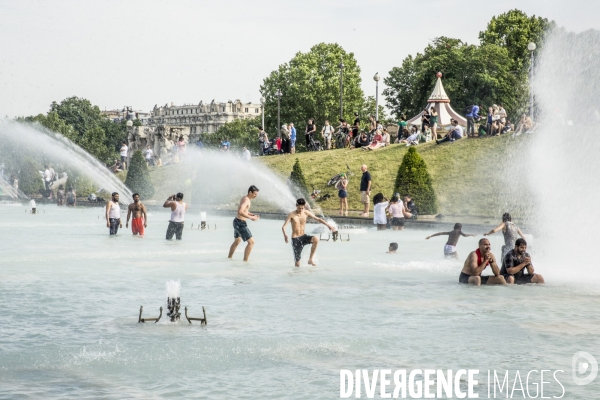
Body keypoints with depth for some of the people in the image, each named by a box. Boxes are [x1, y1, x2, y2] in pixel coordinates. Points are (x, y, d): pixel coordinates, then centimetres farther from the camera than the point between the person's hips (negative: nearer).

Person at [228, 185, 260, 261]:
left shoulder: (245, 198, 13)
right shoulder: (246, 199, -18)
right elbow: (240, 212, -31)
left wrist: (253, 215, 13)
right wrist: (250, 217, -28)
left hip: (237, 221, 11)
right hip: (240, 223, -11)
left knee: (237, 241, 30)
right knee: (251, 242, -12)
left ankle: (229, 257, 45)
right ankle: (245, 260, -10)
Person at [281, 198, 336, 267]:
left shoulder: (306, 213, 0)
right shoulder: (291, 215, -12)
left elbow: (317, 219, 10)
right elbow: (283, 227, -19)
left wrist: (328, 225, 2)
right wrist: (285, 235, -40)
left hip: (303, 236, 4)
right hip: (295, 239, -4)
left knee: (316, 239, -29)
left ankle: (311, 259, -16)